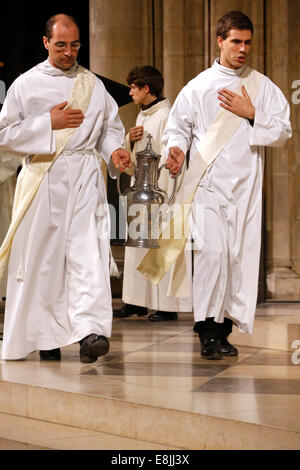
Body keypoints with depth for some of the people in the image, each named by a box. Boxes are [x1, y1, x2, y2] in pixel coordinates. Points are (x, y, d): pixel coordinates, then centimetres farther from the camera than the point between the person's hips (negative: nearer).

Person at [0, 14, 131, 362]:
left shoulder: (93, 85, 13)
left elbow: (110, 127, 17)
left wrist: (114, 151, -4)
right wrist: (49, 123, -8)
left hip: (84, 178, 1)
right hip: (41, 179, 0)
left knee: (88, 250, -14)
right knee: (42, 255, 1)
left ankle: (89, 331, -25)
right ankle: (45, 335, 12)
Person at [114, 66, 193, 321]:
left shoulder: (166, 116, -12)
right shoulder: (143, 115, 16)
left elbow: (167, 156, -16)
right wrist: (130, 139, 1)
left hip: (160, 189, -9)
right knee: (137, 244, 9)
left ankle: (168, 306, -2)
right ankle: (138, 302, 15)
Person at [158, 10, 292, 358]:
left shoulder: (263, 87, 10)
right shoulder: (198, 87, 6)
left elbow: (283, 131, 7)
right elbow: (177, 128, 10)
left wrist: (253, 115, -6)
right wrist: (177, 149, -11)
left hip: (246, 186, 2)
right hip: (208, 183, -2)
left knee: (241, 254, -1)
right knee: (212, 250, -17)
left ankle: (224, 329, 9)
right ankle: (207, 330, -12)